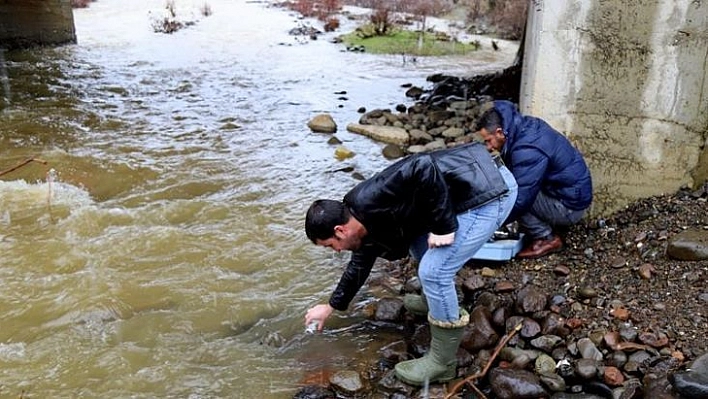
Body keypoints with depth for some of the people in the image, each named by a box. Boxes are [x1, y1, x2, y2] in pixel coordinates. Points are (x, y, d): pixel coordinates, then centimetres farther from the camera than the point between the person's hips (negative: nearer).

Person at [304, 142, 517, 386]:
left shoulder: (369, 203, -18)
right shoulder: (369, 222, 13)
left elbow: (424, 168, -28)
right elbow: (360, 263, 29)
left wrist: (443, 226, -20)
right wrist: (331, 306, 40)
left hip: (488, 191, -10)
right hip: (477, 181, 10)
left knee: (433, 271, -7)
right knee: (419, 244, 24)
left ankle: (441, 363, 9)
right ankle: (435, 304, 41)